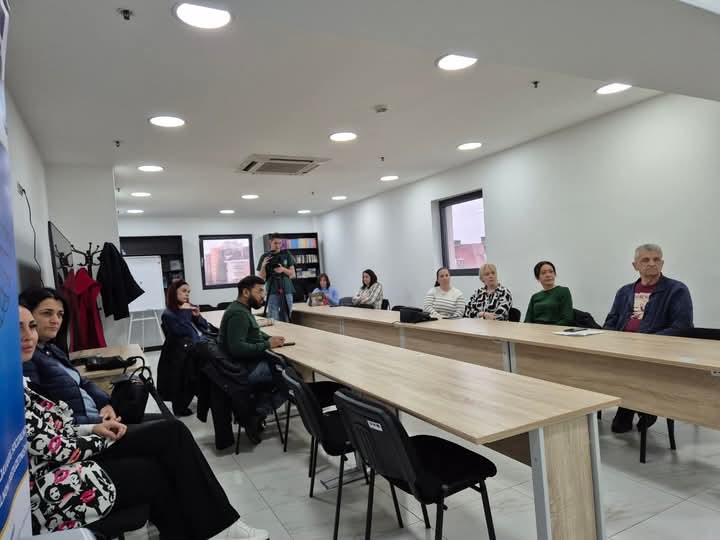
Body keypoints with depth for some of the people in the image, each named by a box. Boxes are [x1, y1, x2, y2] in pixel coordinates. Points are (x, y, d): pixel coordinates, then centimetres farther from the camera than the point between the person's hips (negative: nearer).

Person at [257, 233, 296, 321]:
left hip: (286, 291, 1)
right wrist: (263, 266, -15)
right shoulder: (265, 257, 3)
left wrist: (283, 269, -14)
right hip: (273, 292, -1)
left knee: (286, 320, 8)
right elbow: (262, 278, 2)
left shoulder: (287, 254, 5)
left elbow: (293, 274, 4)